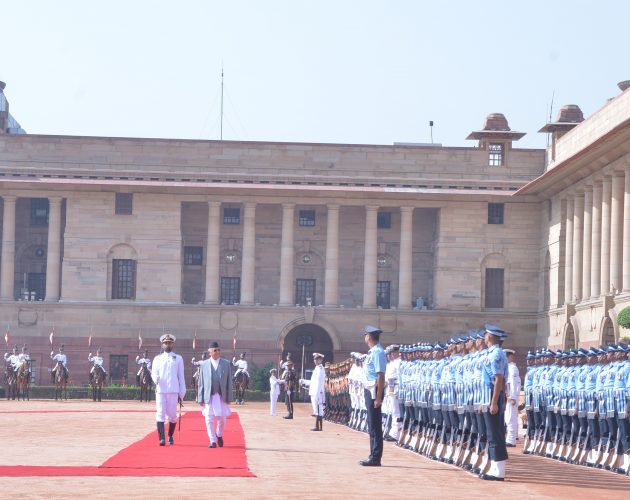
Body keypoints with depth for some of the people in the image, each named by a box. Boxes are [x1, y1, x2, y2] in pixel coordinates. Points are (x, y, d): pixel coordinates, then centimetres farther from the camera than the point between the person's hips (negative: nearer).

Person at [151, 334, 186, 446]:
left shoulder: (178, 359, 10)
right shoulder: (157, 359, 11)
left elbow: (181, 376, 9)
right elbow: (154, 373, 4)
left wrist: (182, 393, 4)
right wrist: (155, 378, -21)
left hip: (173, 391, 0)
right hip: (160, 391, 0)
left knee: (172, 415, 4)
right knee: (160, 414, -8)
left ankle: (170, 436, 23)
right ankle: (162, 438, -11)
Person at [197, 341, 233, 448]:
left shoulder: (226, 364, 5)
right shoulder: (204, 364, 6)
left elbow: (229, 382, 4)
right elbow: (201, 383, 6)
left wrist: (229, 397, -2)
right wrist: (200, 398, 1)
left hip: (221, 396, 0)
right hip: (209, 396, 0)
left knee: (222, 419, 4)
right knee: (209, 419, -4)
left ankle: (219, 435, 32)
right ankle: (213, 441, 5)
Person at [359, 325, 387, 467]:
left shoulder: (378, 352, -15)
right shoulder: (372, 352, 13)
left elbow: (381, 376, -20)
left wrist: (378, 398, -23)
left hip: (374, 390, -10)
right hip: (369, 390, 10)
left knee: (375, 425, -7)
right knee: (372, 424, 14)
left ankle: (375, 458, -4)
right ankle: (373, 456, 21)